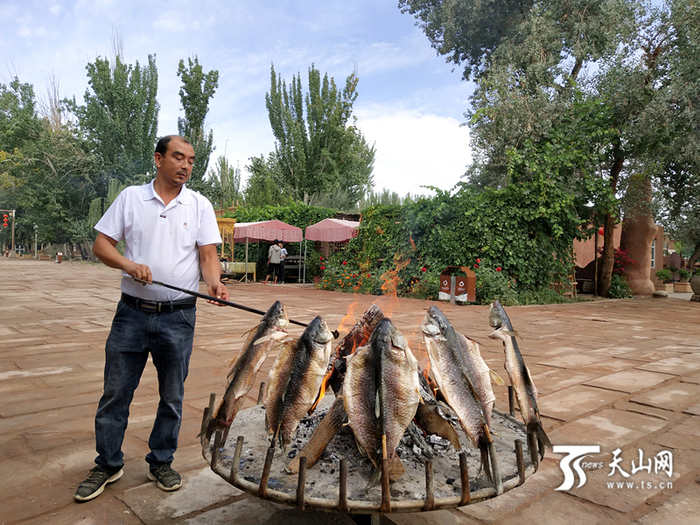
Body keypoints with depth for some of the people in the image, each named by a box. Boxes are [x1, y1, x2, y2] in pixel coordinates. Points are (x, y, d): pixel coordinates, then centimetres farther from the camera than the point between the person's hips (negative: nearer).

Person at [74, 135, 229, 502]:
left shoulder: (200, 206, 5)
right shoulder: (130, 197, 5)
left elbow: (208, 254, -1)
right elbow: (101, 244, 4)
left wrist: (214, 281, -21)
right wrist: (129, 264, -15)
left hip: (178, 317, 0)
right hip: (132, 312, 0)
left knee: (172, 396, 10)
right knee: (115, 393, 9)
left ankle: (161, 462, 29)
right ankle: (108, 465, 29)